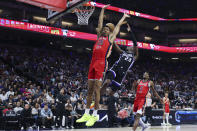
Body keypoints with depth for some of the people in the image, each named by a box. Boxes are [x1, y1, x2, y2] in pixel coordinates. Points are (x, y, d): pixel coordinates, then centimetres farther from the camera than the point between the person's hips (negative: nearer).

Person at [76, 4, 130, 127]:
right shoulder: (100, 35, 24)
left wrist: (124, 16, 35)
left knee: (96, 90, -10)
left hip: (101, 63, -6)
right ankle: (86, 114, 11)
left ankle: (95, 115, -7)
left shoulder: (111, 37, 10)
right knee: (90, 90, 7)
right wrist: (103, 10, 32)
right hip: (93, 63, 6)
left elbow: (118, 25, 20)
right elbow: (100, 22, 29)